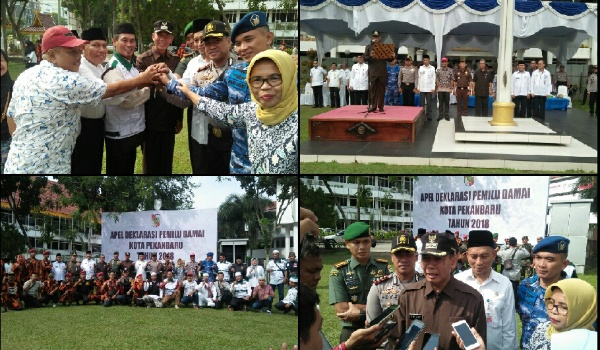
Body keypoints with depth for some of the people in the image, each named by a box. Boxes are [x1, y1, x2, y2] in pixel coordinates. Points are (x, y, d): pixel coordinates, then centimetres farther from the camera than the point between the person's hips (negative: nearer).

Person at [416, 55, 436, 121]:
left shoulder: (432, 68, 3)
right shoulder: (420, 68, 6)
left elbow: (433, 78, 2)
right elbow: (419, 78, 8)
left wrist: (433, 88, -3)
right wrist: (418, 87, 4)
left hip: (429, 88, -1)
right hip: (422, 88, 1)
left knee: (429, 102, 1)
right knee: (422, 102, 2)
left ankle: (429, 115, 7)